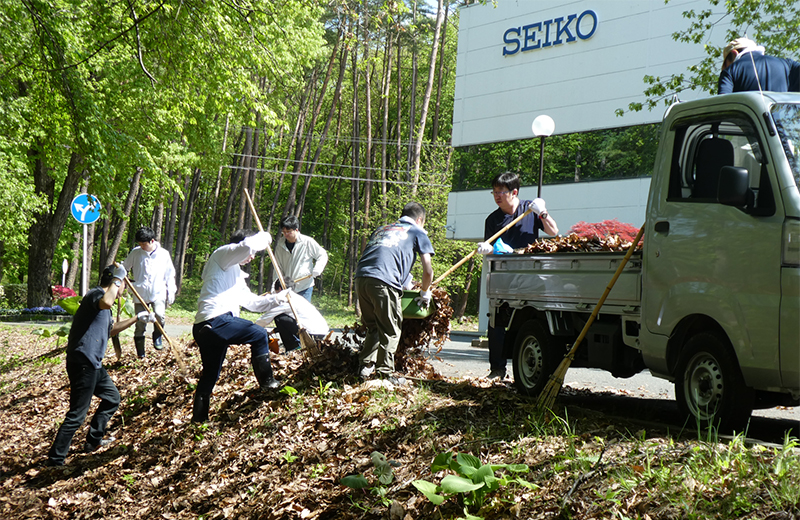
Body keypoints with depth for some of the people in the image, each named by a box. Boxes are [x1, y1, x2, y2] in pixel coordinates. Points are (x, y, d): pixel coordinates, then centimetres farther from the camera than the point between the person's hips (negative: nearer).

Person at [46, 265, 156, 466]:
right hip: (82, 362, -11)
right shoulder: (96, 294, -12)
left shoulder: (100, 297, 20)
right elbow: (106, 302, -39)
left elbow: (111, 328, 34)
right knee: (77, 415, -9)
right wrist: (117, 279, -26)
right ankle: (54, 461, -6)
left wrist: (137, 319, 34)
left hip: (92, 364, 11)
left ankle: (93, 441, 36)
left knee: (112, 397, 25)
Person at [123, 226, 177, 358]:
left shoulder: (164, 254, 4)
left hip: (158, 293, -1)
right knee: (140, 324, 1)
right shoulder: (135, 253, 4)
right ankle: (140, 354, 12)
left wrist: (171, 292, 7)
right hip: (140, 293, 1)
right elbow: (124, 267, 15)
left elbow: (170, 274, 12)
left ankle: (157, 336, 1)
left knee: (159, 315, -28)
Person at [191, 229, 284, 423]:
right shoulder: (221, 254, 4)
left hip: (204, 327, 10)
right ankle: (266, 382, -5)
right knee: (259, 334, -9)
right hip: (215, 321, -10)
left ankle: (198, 418, 21)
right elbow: (247, 246, -16)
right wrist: (264, 238, 2)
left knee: (210, 375, 16)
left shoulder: (237, 277, 33)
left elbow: (251, 302, 37)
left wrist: (275, 299, 28)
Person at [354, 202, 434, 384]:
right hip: (384, 281, -5)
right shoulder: (418, 232, 18)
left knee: (373, 328, 20)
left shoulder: (382, 229, 33)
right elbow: (428, 270, 12)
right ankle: (385, 373, 3)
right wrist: (425, 294, 28)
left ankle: (366, 364, 15)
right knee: (390, 331, 4)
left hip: (361, 278, 5)